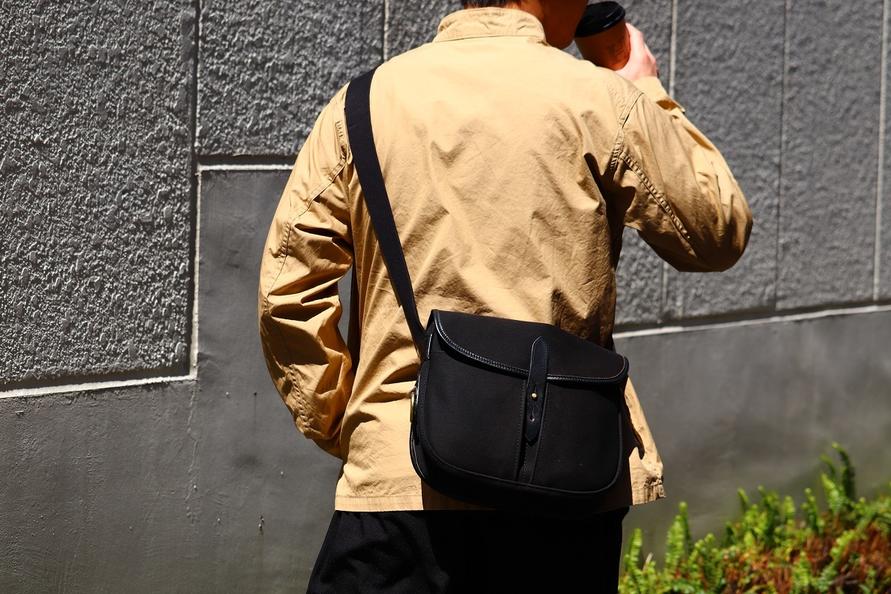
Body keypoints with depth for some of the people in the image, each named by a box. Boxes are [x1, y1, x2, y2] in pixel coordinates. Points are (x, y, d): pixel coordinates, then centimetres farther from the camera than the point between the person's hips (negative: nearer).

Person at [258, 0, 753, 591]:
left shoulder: (364, 102, 4)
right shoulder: (599, 99, -2)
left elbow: (287, 288, 2)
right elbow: (718, 233, 11)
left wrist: (338, 424, 11)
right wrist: (648, 93, 21)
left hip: (402, 472, 0)